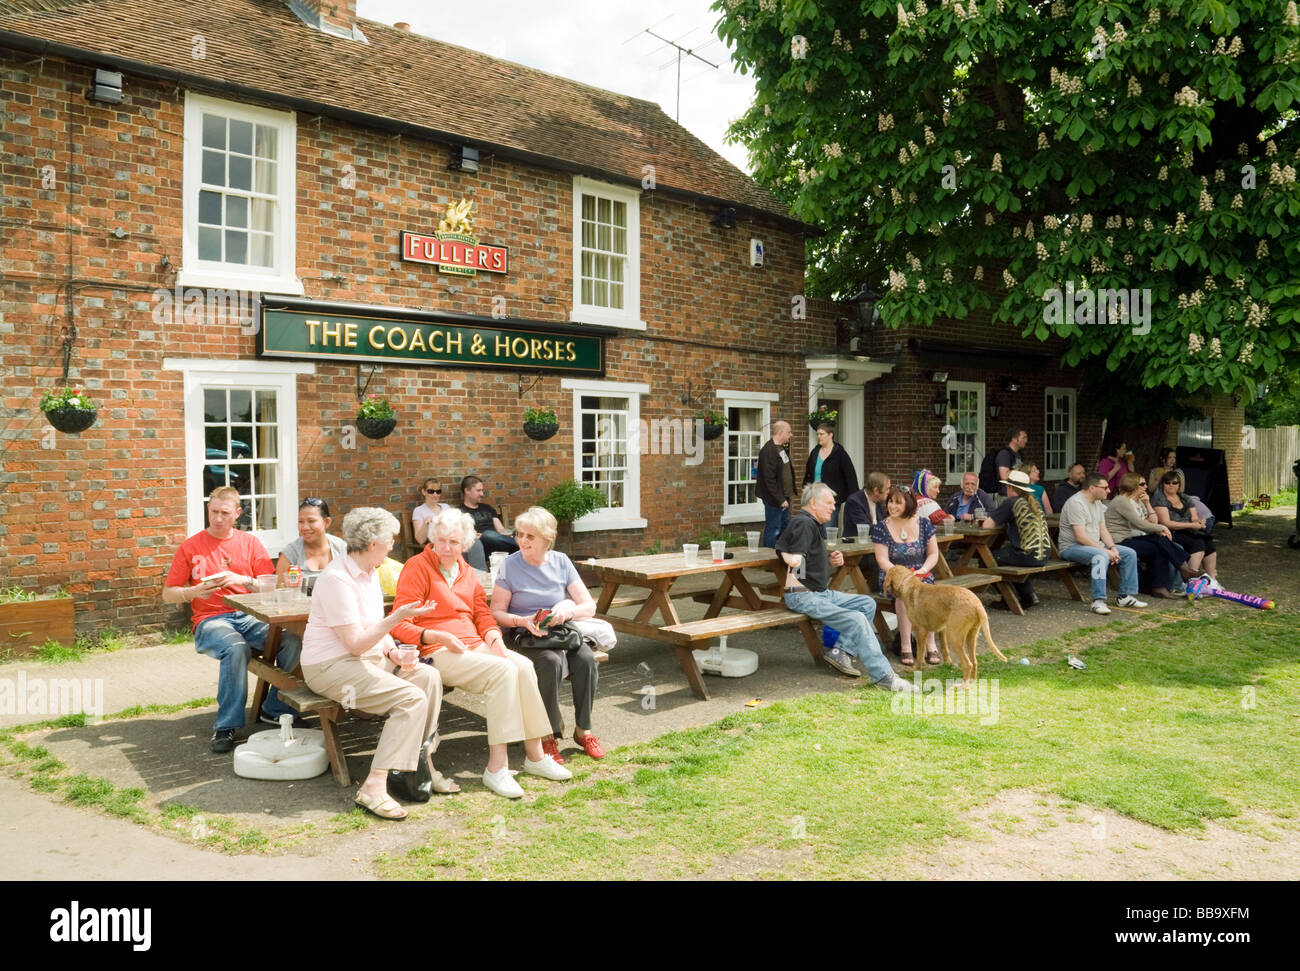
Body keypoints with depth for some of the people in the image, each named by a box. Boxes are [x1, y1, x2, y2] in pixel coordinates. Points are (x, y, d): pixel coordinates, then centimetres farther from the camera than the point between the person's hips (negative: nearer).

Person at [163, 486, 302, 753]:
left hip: (249, 615, 2)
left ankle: (275, 709, -7)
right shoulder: (191, 547, 10)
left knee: (293, 641, -27)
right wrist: (194, 592, -8)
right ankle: (226, 726, -25)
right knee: (236, 648, -37)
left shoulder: (250, 543, 14)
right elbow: (167, 594, 12)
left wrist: (243, 579, -10)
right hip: (210, 620, -2)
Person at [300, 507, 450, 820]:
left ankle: (422, 761, -1)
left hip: (368, 657, 9)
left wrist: (393, 652, 0)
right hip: (331, 666, -9)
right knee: (412, 698, -25)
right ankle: (374, 786, -24)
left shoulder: (369, 571, 11)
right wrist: (398, 617, -27)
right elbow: (356, 642, -22)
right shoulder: (337, 578, -20)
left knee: (429, 677, -9)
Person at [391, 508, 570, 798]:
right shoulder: (417, 567, -4)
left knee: (523, 665, -21)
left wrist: (494, 638, -3)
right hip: (436, 652, -6)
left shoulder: (466, 571, 18)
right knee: (503, 670, -29)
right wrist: (439, 637, -22)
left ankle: (534, 755, -11)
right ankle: (496, 767, -26)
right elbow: (400, 626, -9)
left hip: (474, 644, 7)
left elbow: (482, 614, 19)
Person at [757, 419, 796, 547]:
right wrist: (780, 499, -21)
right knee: (773, 530, -4)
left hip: (783, 498, 10)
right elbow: (769, 479, -22)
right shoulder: (768, 451, -19)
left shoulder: (782, 448, 13)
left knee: (785, 527, 17)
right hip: (774, 500, -10)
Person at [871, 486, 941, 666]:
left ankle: (930, 646, -24)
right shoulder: (881, 528, 1)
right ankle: (906, 647, -28)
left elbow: (933, 554, 9)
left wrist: (923, 570, -11)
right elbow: (882, 560, -6)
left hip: (920, 575, 1)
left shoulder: (923, 524, 7)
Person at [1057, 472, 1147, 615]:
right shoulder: (1076, 503, -19)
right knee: (1101, 556, -37)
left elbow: (1103, 530, 13)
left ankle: (1126, 596, 8)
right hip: (1072, 546, -10)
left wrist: (1112, 547, -5)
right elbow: (1081, 537, -25)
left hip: (1095, 545, 10)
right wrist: (1105, 550, -23)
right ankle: (1098, 601, -35)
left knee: (1130, 553, 3)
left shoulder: (1098, 503, 13)